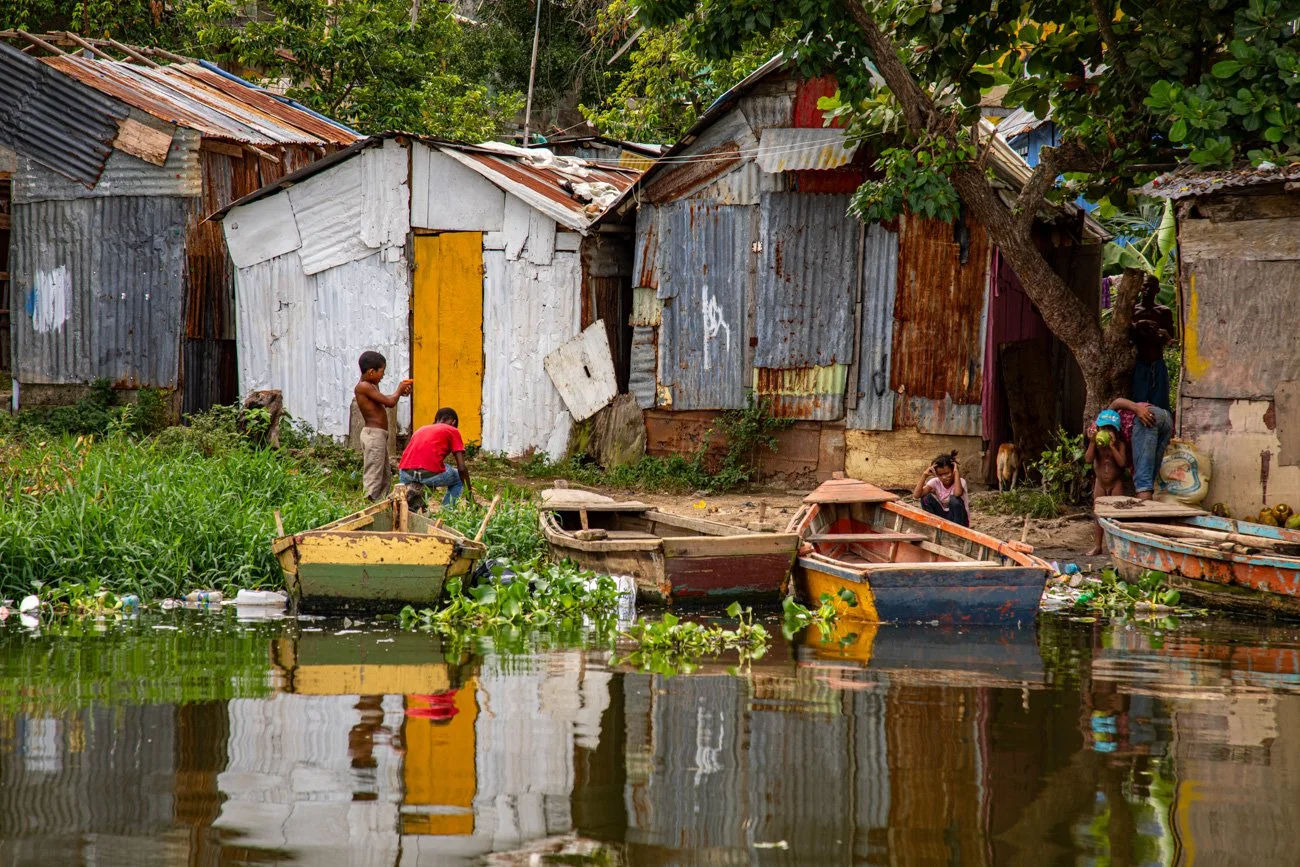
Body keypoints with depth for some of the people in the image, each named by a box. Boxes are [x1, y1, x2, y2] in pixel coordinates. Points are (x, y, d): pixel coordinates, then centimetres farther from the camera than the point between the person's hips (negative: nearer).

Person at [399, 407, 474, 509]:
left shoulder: (420, 430, 30)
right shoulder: (453, 431, 16)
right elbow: (462, 468, 9)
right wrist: (470, 494, 19)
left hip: (405, 473, 4)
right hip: (430, 473, -4)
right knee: (459, 479, 27)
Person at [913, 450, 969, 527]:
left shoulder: (960, 481, -17)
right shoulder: (935, 482, -7)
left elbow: (957, 493, -43)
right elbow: (916, 494, -20)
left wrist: (957, 472, -36)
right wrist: (925, 475, -24)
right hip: (942, 519, 4)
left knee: (954, 499, -31)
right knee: (926, 498, -16)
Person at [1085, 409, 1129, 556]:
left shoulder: (1119, 445, -13)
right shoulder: (1095, 444, -8)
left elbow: (1122, 462, -26)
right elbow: (1088, 459, -22)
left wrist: (1112, 446, -30)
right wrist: (1092, 442, -29)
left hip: (1116, 483, -3)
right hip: (1100, 483, 3)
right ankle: (1098, 546, 13)